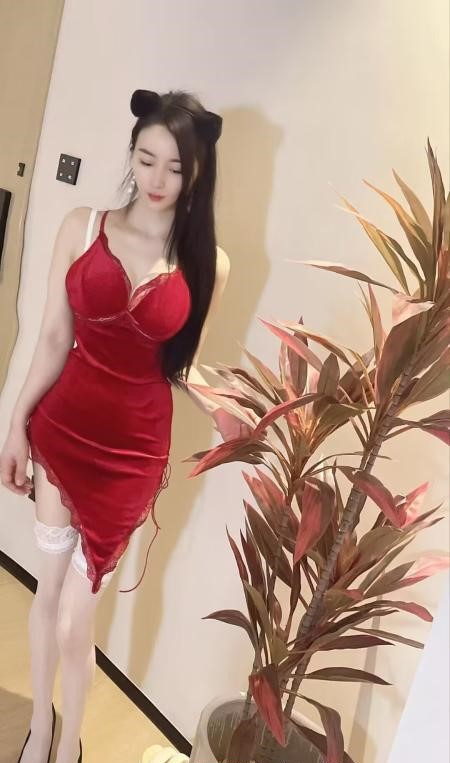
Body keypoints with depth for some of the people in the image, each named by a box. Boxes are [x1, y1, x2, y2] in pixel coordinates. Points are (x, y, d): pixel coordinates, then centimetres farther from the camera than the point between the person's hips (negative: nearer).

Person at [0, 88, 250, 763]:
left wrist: (221, 410, -13)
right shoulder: (82, 227, -3)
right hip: (63, 427, 1)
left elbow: (184, 362, 5)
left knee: (75, 620, 8)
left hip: (135, 446, -1)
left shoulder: (208, 263, -3)